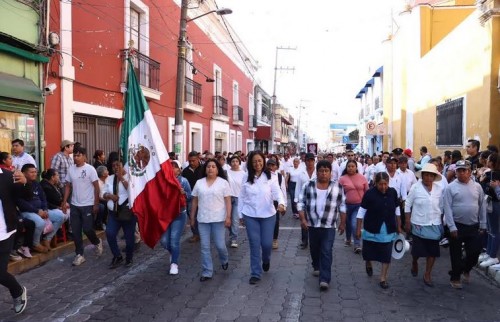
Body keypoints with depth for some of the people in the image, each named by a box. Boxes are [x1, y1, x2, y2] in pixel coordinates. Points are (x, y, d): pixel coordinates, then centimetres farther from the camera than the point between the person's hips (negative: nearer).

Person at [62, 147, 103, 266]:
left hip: (88, 205, -5)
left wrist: (96, 204, -11)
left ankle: (97, 242, 27)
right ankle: (79, 255, 16)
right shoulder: (70, 169, 4)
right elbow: (68, 186, 10)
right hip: (74, 205, 5)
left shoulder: (90, 169, -10)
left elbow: (96, 187, -9)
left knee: (87, 229, -4)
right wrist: (64, 202, 4)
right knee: (76, 231, 5)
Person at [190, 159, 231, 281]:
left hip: (218, 219, -3)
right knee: (204, 247, 4)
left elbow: (228, 201, -4)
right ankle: (207, 272, 15)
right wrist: (192, 217, 9)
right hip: (202, 219, 3)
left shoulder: (223, 183, -2)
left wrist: (228, 217, -11)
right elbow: (194, 201, 10)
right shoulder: (199, 183, 6)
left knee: (220, 245, 1)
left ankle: (224, 260, 34)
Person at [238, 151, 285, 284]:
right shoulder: (246, 177, 0)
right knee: (254, 245, 3)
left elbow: (277, 192, -14)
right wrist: (240, 214, 7)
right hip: (250, 216, 1)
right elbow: (241, 196, 6)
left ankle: (266, 260, 40)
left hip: (268, 215, -1)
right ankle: (255, 273, 15)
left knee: (266, 243, 5)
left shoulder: (270, 177, -5)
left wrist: (281, 203, -35)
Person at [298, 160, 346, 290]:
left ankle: (325, 279, -4)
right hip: (312, 225, 2)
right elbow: (301, 203, 0)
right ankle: (316, 267, 42)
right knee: (314, 249, 17)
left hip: (329, 227, -2)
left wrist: (342, 223, 4)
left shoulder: (337, 187, 0)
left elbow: (342, 205, 5)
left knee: (326, 252, -7)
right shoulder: (308, 186, -1)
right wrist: (303, 219, -9)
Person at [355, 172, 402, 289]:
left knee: (386, 255, 3)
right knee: (368, 251, 12)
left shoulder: (393, 192, -4)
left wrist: (398, 226, 13)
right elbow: (362, 211, -8)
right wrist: (358, 229, -7)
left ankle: (383, 278, 17)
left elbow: (397, 210, 9)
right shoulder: (370, 193, -15)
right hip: (372, 229, -2)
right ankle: (368, 264, 46)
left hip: (388, 230, 2)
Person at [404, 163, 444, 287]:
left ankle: (427, 275, 20)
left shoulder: (439, 189, -1)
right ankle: (414, 263, 42)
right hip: (419, 225, -2)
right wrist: (407, 222, -5)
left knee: (433, 251, 5)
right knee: (417, 250, 9)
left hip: (434, 225, 2)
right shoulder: (415, 187, -9)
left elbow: (441, 207, 7)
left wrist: (441, 223, 9)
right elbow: (407, 205, -4)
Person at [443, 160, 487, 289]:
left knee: (475, 252, 6)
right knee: (456, 254, 7)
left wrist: (482, 225, 6)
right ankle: (455, 277, 24)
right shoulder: (451, 187, -8)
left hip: (473, 226, 3)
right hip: (457, 226, -3)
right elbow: (447, 209, -11)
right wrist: (452, 227, -14)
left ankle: (465, 269, 36)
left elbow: (482, 207, 8)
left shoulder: (477, 186, 3)